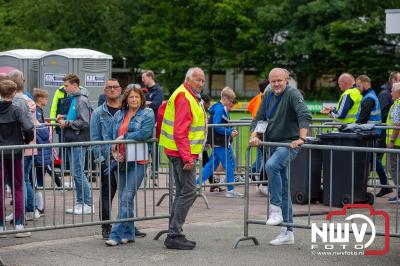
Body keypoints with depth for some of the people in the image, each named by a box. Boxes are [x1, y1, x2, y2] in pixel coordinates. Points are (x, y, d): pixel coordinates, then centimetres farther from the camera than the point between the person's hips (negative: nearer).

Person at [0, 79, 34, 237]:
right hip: (15, 154, -2)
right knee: (18, 188, 6)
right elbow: (28, 128, -20)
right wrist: (27, 140, 0)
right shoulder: (16, 110, -9)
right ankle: (19, 224, 0)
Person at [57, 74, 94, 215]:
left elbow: (84, 123, -18)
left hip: (79, 142, -9)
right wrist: (64, 118, 9)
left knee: (78, 173, -7)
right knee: (75, 173, 11)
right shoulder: (73, 99, 15)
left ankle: (88, 204, -1)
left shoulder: (81, 100, -13)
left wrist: (67, 123, -12)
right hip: (72, 141, 9)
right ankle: (80, 202, 18)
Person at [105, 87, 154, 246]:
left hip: (138, 162, -6)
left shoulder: (147, 114, -1)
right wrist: (115, 152, -8)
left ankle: (117, 234, -12)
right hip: (122, 161, 6)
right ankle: (128, 234, 19)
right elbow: (114, 136, 10)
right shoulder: (119, 115, 14)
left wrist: (124, 137, -10)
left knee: (126, 198, -12)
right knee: (123, 199, 9)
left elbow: (145, 133, -16)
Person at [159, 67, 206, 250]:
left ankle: (174, 235, 17)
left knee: (182, 192, 13)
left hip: (180, 152, 11)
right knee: (188, 192, -10)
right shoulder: (184, 98, -16)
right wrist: (187, 158, -25)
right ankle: (174, 236, -9)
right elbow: (180, 132, -22)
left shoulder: (190, 97, 18)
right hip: (183, 153, -11)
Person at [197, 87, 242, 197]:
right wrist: (230, 133, -17)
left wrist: (231, 131, 4)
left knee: (212, 164, 13)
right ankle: (230, 190, 3)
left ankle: (197, 184, 15)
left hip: (221, 142, 10)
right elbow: (216, 126, -22)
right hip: (220, 143, -10)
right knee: (229, 164, -3)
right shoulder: (219, 109, -16)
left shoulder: (224, 109, 14)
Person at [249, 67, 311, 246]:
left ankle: (276, 209, -27)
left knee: (271, 165, -35)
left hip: (289, 144, -7)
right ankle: (288, 232, 15)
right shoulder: (268, 96, 11)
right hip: (274, 144, 7)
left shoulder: (292, 94, -10)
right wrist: (254, 135, -4)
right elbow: (259, 118, 14)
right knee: (282, 189, 9)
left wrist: (301, 138, -33)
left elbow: (305, 116, -23)